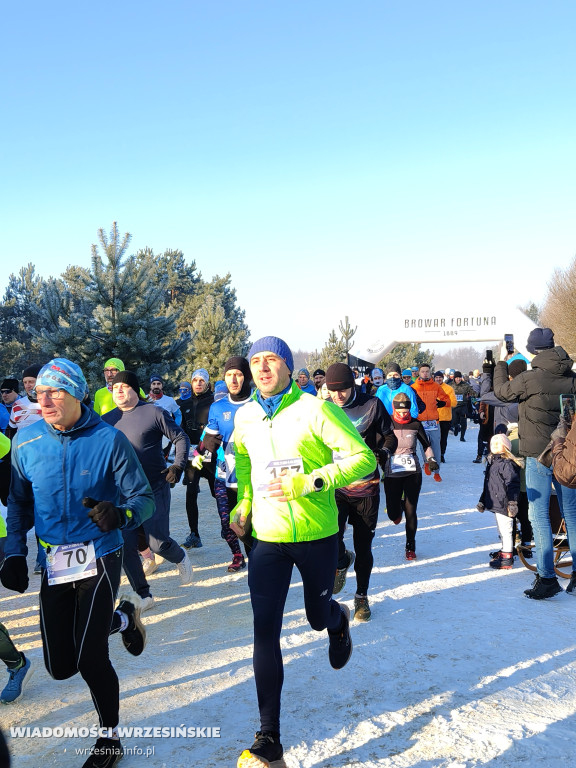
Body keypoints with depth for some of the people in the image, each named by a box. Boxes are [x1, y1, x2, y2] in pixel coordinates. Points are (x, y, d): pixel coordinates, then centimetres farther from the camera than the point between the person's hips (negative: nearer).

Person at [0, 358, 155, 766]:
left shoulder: (109, 439, -13)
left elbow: (144, 499, -9)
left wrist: (121, 514, -31)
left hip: (99, 557, -4)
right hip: (54, 562, 4)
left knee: (90, 659, -9)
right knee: (60, 666, 8)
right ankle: (121, 618, 37)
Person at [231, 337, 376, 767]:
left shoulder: (315, 409, -15)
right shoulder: (245, 417, 1)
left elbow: (362, 458, -18)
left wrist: (309, 482, -26)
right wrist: (244, 503, 12)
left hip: (317, 537, -3)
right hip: (268, 539, 3)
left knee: (319, 619, 17)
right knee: (265, 632, -4)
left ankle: (339, 620, 58)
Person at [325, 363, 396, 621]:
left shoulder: (372, 405, -5)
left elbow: (389, 436, 4)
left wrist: (384, 452, -16)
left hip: (367, 487, 0)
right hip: (335, 487, 1)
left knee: (363, 547, 9)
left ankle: (362, 597, 33)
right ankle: (342, 562, 22)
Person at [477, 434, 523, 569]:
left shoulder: (507, 464, -15)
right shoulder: (492, 462, 15)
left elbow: (513, 484, -21)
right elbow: (487, 485, 23)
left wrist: (512, 501, -28)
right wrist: (482, 501, 27)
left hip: (504, 505, -10)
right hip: (496, 504, 10)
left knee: (506, 531, -3)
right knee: (501, 531, 21)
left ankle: (507, 558, 3)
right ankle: (504, 551, 34)